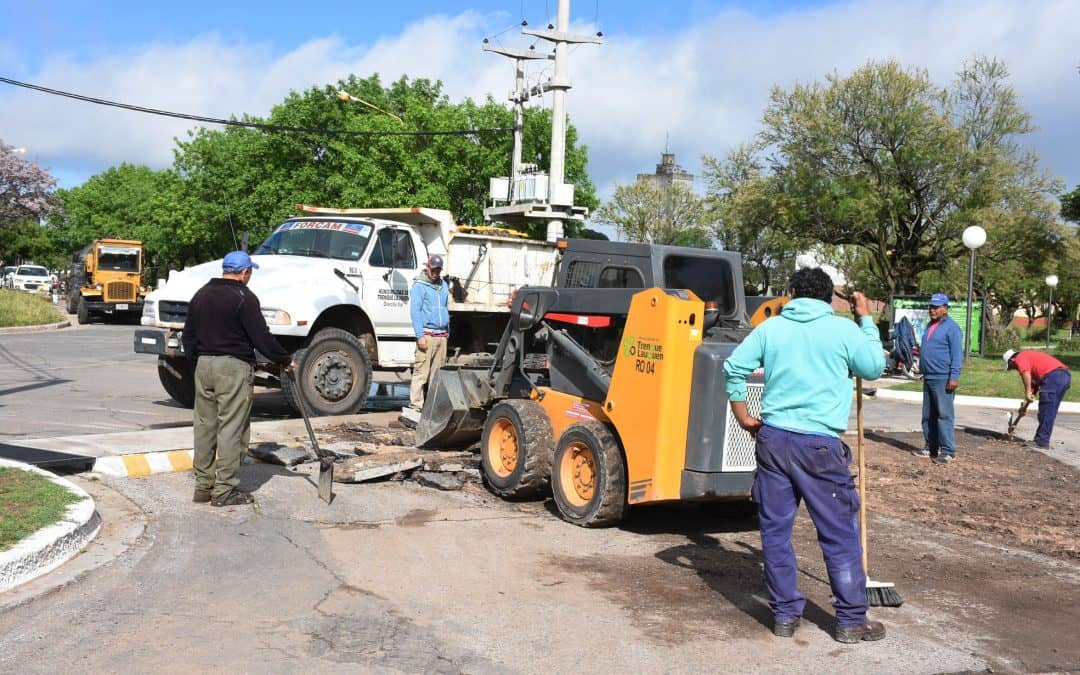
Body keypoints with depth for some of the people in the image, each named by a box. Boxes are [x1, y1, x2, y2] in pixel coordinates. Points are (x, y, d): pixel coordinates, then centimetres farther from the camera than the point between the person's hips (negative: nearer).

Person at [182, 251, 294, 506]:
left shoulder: (201, 295, 13)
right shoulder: (244, 298, -11)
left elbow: (188, 336, 16)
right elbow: (261, 337, -13)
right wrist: (285, 360, -2)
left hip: (203, 364, 8)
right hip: (234, 366, -8)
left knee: (204, 426, 12)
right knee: (231, 429, -4)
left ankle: (203, 485, 18)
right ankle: (225, 490, -2)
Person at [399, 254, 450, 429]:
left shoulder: (443, 285, 18)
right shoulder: (419, 285, -2)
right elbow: (415, 311, -8)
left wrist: (447, 333, 16)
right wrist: (420, 335, -16)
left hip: (442, 336, 7)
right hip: (427, 334, -6)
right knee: (420, 374, -10)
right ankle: (414, 409, -11)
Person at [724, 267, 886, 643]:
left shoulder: (770, 328, 5)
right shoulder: (843, 330, -2)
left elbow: (733, 368, 1)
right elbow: (874, 368, 12)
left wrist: (743, 417, 11)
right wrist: (866, 320, 21)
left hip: (772, 439, 3)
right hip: (819, 444, -3)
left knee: (775, 529, 11)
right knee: (840, 534, 8)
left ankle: (785, 614, 18)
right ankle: (851, 621, 15)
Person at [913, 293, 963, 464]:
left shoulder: (951, 327, -9)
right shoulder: (930, 326, 17)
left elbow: (957, 354, -15)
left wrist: (954, 377, -21)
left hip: (943, 379, -9)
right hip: (928, 378, 9)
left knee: (944, 415, -8)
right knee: (928, 416, 12)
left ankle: (948, 451, -6)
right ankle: (930, 447, 19)